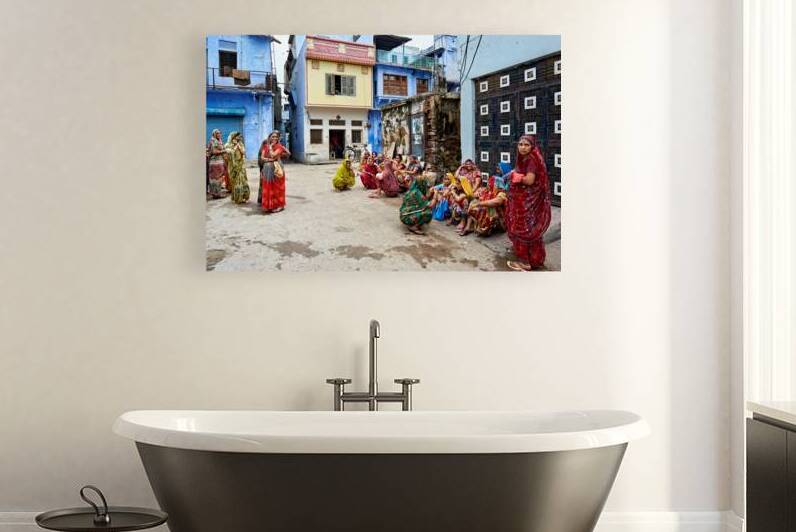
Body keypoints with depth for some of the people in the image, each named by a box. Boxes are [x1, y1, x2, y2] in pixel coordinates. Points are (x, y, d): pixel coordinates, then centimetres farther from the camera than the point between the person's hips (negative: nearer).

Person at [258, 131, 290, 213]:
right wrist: (269, 159, -15)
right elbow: (262, 158, -1)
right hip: (267, 169, 4)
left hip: (276, 168, -4)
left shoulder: (279, 146, -5)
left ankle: (277, 205, 9)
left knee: (276, 188, 2)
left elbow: (272, 155, -19)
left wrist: (270, 147, -9)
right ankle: (268, 205, 12)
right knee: (267, 188, 5)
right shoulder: (265, 146, 6)